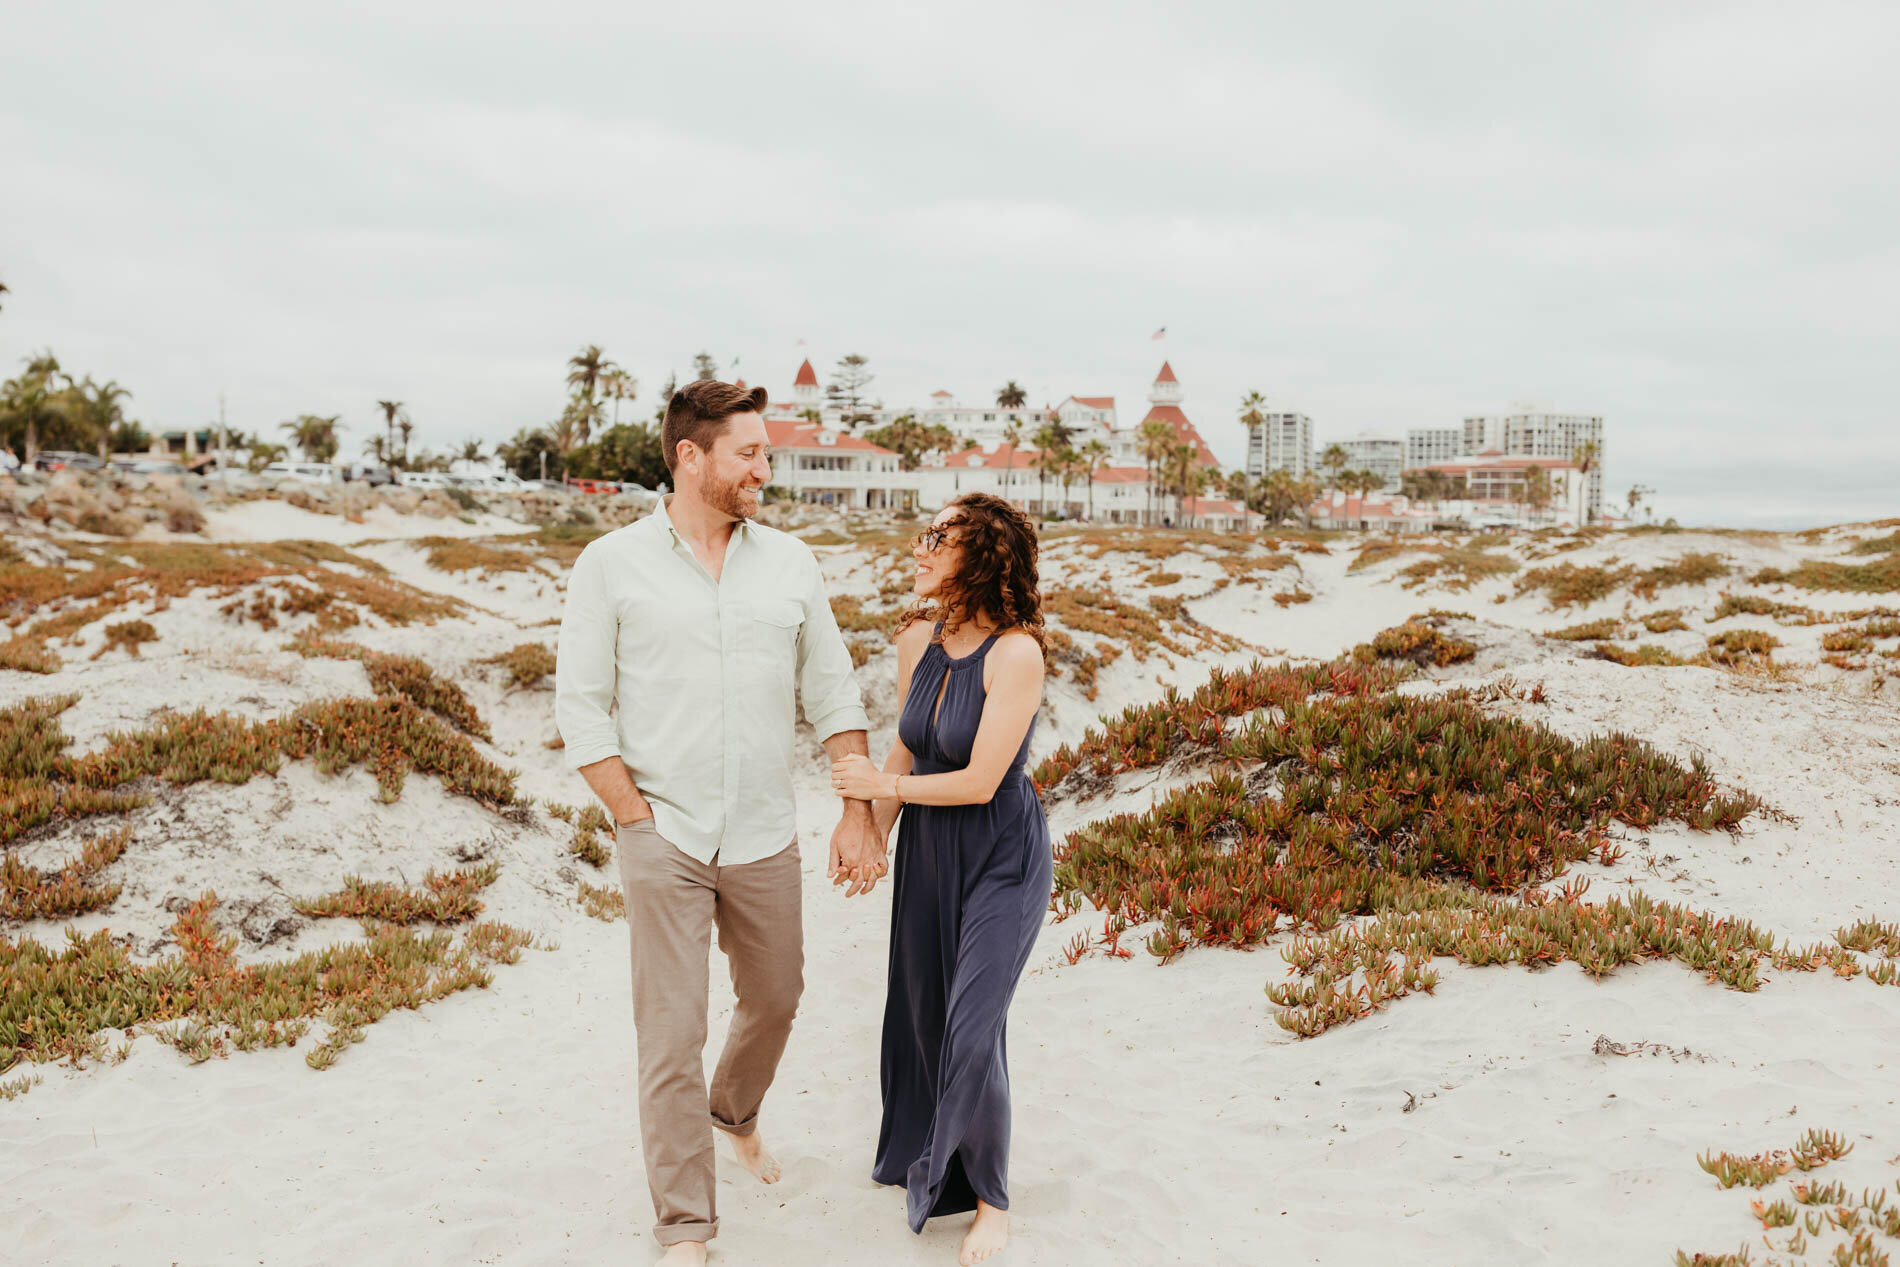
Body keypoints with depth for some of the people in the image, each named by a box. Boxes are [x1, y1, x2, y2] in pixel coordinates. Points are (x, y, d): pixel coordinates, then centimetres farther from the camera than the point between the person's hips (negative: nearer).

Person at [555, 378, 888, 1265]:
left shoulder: (790, 562, 4)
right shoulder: (611, 565, -5)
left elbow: (833, 692, 5)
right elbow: (580, 707, -5)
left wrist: (859, 814, -1)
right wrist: (640, 820, -9)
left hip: (765, 841, 4)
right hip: (663, 841, -3)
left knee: (774, 998, 20)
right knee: (672, 1034, 0)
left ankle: (734, 1112, 52)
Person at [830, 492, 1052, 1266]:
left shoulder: (1015, 652, -24)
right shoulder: (917, 640, -4)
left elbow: (979, 782, -22)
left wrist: (879, 785, -11)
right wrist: (872, 832, 13)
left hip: (1001, 859, -6)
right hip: (927, 849, 6)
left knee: (973, 1029, -6)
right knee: (920, 1012, 17)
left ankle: (990, 1199, 17)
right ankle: (925, 1152, 43)